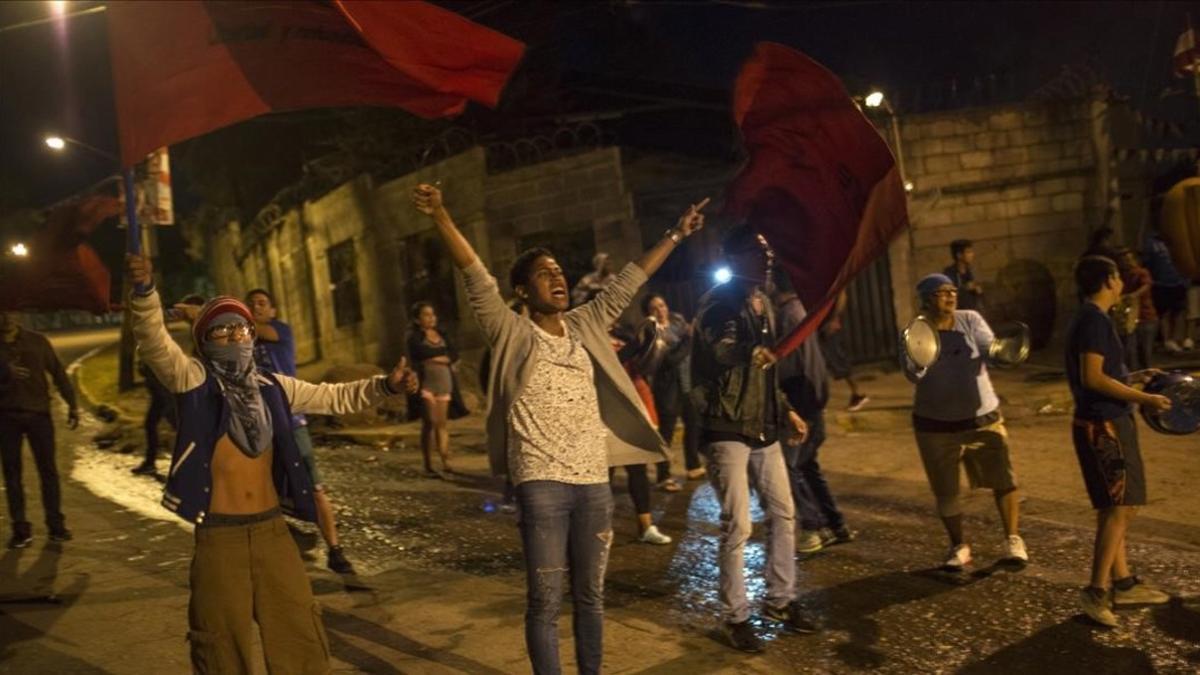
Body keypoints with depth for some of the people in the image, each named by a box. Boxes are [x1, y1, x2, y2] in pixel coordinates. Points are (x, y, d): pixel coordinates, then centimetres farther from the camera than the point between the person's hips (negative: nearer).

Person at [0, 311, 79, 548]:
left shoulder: (37, 341, 5)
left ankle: (56, 524, 10)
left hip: (38, 413, 0)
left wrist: (72, 404, -2)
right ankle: (20, 529, 11)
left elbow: (58, 372, 4)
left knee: (48, 469, 2)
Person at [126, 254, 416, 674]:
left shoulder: (272, 386, 7)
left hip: (272, 530, 4)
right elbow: (155, 342, -21)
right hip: (219, 536, -4)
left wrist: (384, 386, -3)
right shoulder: (194, 380, -5)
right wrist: (144, 291, -39)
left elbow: (335, 398, 12)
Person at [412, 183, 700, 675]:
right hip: (542, 484, -5)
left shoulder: (584, 326, 11)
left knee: (591, 595, 16)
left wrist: (675, 235, 17)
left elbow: (628, 281, 15)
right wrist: (441, 218, -23)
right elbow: (476, 277, -12)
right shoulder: (513, 334, -2)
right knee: (545, 601, 3)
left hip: (594, 483, 5)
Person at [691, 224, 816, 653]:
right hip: (727, 429, -8)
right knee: (737, 526, -5)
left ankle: (780, 601, 28)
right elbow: (719, 351, -33)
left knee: (783, 513, 13)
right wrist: (753, 352, -50)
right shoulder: (719, 303, -12)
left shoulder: (759, 306, 15)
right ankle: (736, 617, 10)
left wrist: (785, 411, 18)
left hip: (763, 429, 9)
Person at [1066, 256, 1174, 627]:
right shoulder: (1094, 319, -15)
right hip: (1104, 425, -10)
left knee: (1115, 508, 15)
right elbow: (1093, 378, -22)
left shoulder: (1088, 318, 16)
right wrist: (1143, 398, -17)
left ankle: (1122, 582, 24)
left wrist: (1133, 377, 17)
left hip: (1105, 422, 10)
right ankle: (1097, 591, -8)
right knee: (1119, 507, -10)